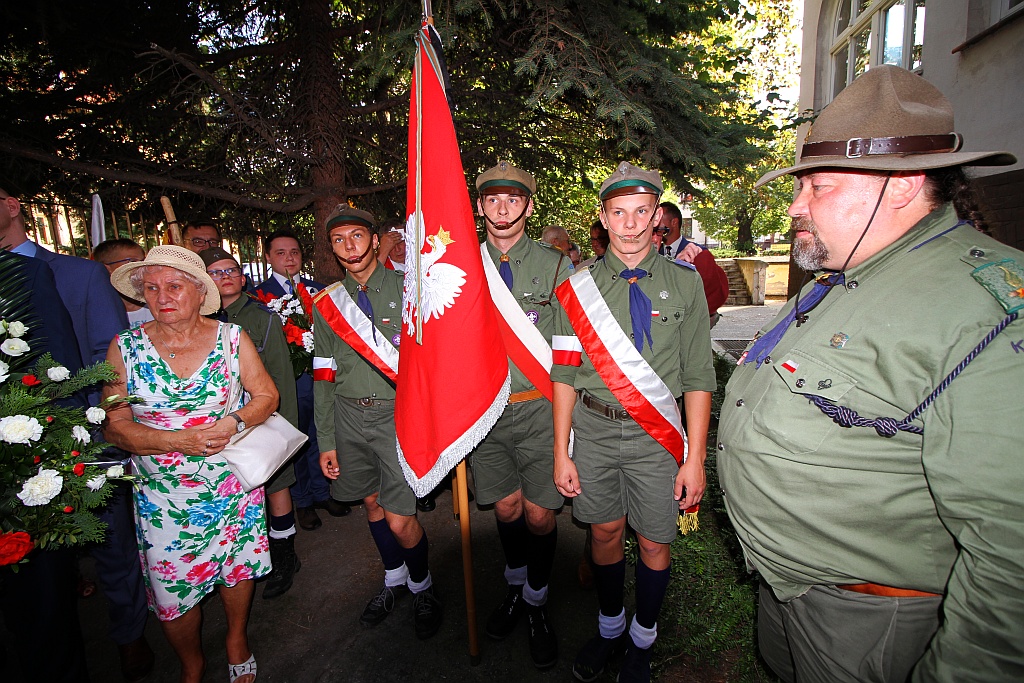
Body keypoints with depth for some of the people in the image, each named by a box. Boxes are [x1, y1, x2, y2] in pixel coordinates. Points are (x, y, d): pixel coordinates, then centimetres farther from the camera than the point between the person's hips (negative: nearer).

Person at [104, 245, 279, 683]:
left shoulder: (231, 337, -5)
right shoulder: (125, 347, -5)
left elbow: (267, 395, -2)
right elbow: (114, 427, -7)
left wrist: (234, 423, -21)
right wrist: (180, 440, -21)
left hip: (234, 486, 0)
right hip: (163, 495, 0)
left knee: (238, 566, 15)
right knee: (172, 592, 9)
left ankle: (237, 639, 44)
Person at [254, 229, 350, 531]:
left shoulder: (318, 289, 9)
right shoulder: (258, 295, -1)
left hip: (319, 373, 3)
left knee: (319, 436, 15)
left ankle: (321, 492, 33)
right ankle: (302, 501, 28)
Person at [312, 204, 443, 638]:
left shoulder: (408, 289, -3)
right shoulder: (327, 303, 7)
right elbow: (324, 376, 9)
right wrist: (326, 440, 7)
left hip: (400, 413, -4)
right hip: (349, 416, 4)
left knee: (400, 520, -4)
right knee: (372, 503, 17)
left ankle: (423, 586, 26)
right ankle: (394, 580, 42)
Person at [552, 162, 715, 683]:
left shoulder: (684, 284, -1)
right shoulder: (578, 287, 0)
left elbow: (698, 377, -2)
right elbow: (565, 375, 1)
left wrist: (694, 459, -5)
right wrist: (562, 453, -1)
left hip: (657, 435, 0)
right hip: (594, 429, 1)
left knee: (654, 542, 11)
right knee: (605, 531, 15)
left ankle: (642, 640, 39)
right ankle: (609, 628, 41)